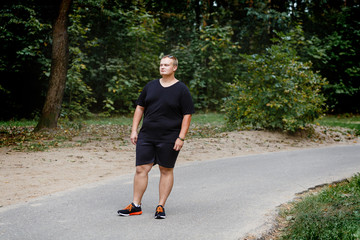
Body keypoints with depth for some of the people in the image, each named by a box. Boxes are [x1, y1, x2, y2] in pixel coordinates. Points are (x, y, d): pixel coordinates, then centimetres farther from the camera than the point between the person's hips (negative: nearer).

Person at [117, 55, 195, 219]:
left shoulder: (181, 90, -2)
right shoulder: (151, 86, 11)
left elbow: (187, 115, -4)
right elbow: (140, 107, 15)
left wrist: (181, 138, -11)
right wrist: (134, 130, 7)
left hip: (169, 138, -4)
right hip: (146, 136, 4)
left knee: (166, 171, 4)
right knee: (141, 169, 1)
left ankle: (161, 206, 13)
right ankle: (135, 205, 9)